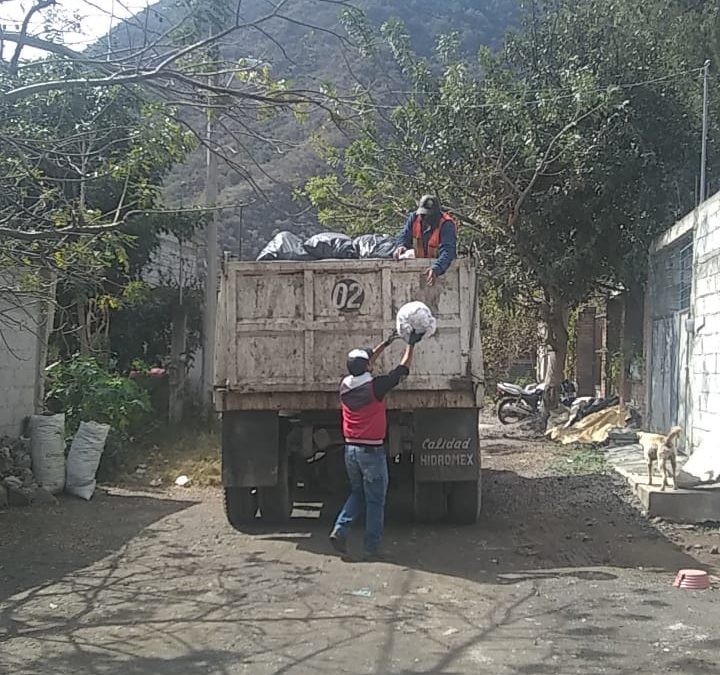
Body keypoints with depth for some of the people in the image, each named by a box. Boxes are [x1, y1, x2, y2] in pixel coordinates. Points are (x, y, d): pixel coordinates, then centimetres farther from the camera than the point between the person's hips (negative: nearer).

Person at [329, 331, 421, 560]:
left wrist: (386, 343, 25)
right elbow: (403, 369, -3)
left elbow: (362, 364, 19)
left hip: (350, 449, 6)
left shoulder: (345, 386, 2)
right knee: (375, 501, 4)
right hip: (372, 451, -6)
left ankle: (340, 529, 4)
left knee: (357, 494, 22)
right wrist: (411, 345, 10)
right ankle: (372, 548, 7)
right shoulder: (374, 386, -15)